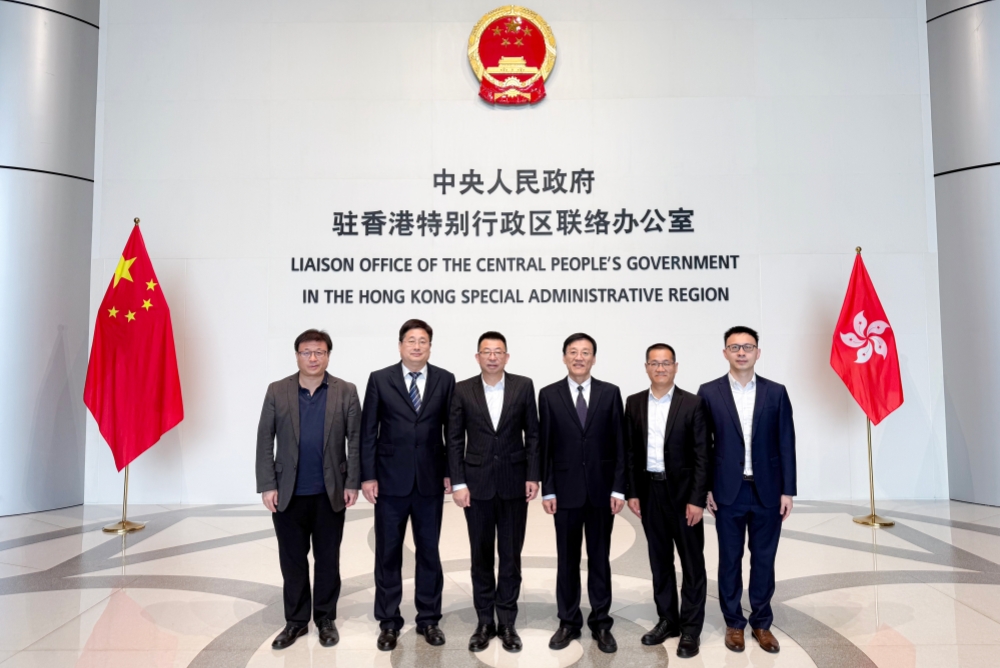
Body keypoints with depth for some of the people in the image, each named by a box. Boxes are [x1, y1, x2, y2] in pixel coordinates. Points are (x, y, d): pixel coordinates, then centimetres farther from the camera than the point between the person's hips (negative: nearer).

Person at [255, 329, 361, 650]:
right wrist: (267, 485, -6)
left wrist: (352, 483, -7)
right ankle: (296, 621, 27)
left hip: (330, 493, -1)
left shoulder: (346, 392, -3)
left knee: (327, 559, 12)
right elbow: (265, 441, -1)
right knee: (292, 560, 12)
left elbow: (355, 440, -2)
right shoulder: (277, 391, 0)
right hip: (288, 493, 1)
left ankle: (326, 618, 27)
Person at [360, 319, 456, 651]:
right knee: (388, 553, 8)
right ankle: (389, 622, 22)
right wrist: (368, 476, -5)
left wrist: (450, 472, 0)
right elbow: (368, 431, -1)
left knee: (429, 551, 11)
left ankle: (428, 619, 25)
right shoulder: (379, 379, -1)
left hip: (430, 480, 1)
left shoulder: (445, 380, 1)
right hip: (390, 479, -1)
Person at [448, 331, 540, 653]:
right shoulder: (463, 390, 0)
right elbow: (454, 440, 0)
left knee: (511, 555, 8)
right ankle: (485, 622, 23)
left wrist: (533, 476, -4)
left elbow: (532, 434, 2)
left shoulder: (523, 386, -1)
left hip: (514, 482, 0)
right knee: (481, 556, 10)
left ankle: (507, 622, 21)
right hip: (477, 483, 0)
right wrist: (458, 483, -5)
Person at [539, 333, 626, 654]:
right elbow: (545, 446, 0)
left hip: (601, 489, 0)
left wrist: (618, 488, -4)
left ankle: (601, 623, 23)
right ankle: (569, 622, 23)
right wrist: (547, 490, -4)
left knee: (600, 558, 10)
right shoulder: (549, 394, 0)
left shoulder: (610, 393, 1)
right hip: (566, 489, 0)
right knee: (567, 559, 10)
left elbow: (618, 444, 1)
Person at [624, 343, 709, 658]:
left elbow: (701, 455, -8)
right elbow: (630, 452, 6)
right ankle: (667, 620, 27)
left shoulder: (692, 403, -6)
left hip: (683, 491, -3)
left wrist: (697, 499, -12)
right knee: (659, 559, 13)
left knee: (692, 561, 5)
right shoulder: (634, 403, 4)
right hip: (649, 490, 3)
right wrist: (632, 492, 1)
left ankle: (691, 628, 18)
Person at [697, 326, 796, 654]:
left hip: (767, 491, 1)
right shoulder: (709, 392, -2)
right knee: (730, 559, 9)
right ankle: (734, 622, 25)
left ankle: (761, 623, 27)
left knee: (764, 559, 11)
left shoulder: (776, 392, 1)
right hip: (728, 491, -1)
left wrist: (788, 490, -2)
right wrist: (704, 488, -4)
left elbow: (786, 444, 2)